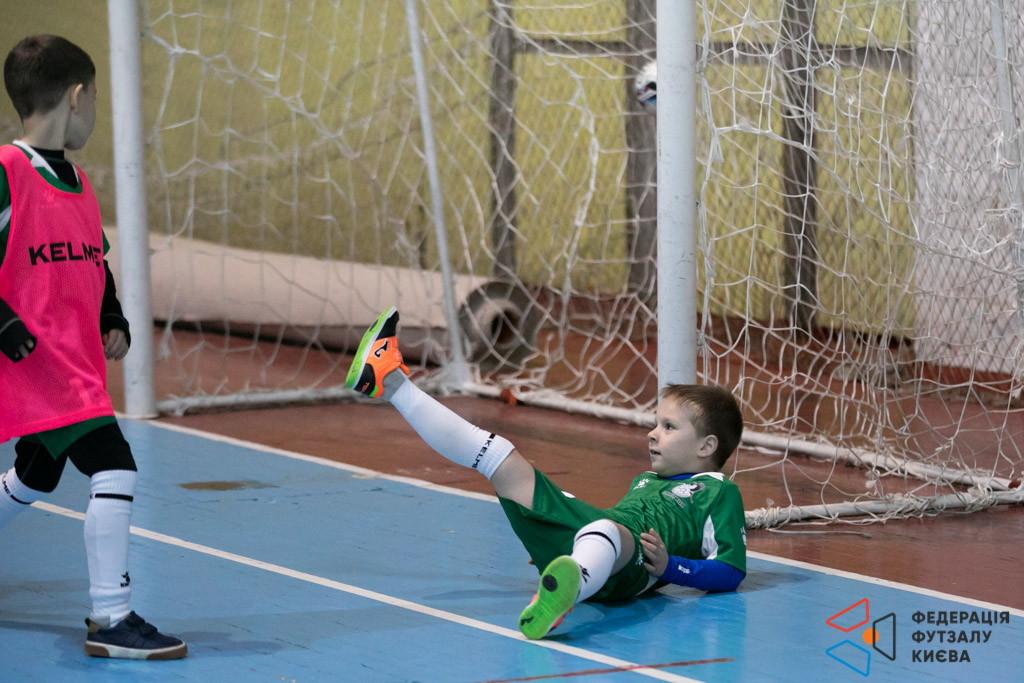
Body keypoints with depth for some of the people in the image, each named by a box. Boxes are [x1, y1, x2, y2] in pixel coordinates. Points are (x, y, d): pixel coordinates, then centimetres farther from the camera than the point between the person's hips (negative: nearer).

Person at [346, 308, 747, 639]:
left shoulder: (719, 492, 13)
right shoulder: (646, 480, 37)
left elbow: (730, 572, 1)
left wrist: (668, 567, -12)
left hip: (630, 566, -8)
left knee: (603, 531, -46)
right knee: (498, 456, 8)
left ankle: (565, 590, -83)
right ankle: (390, 382, 18)